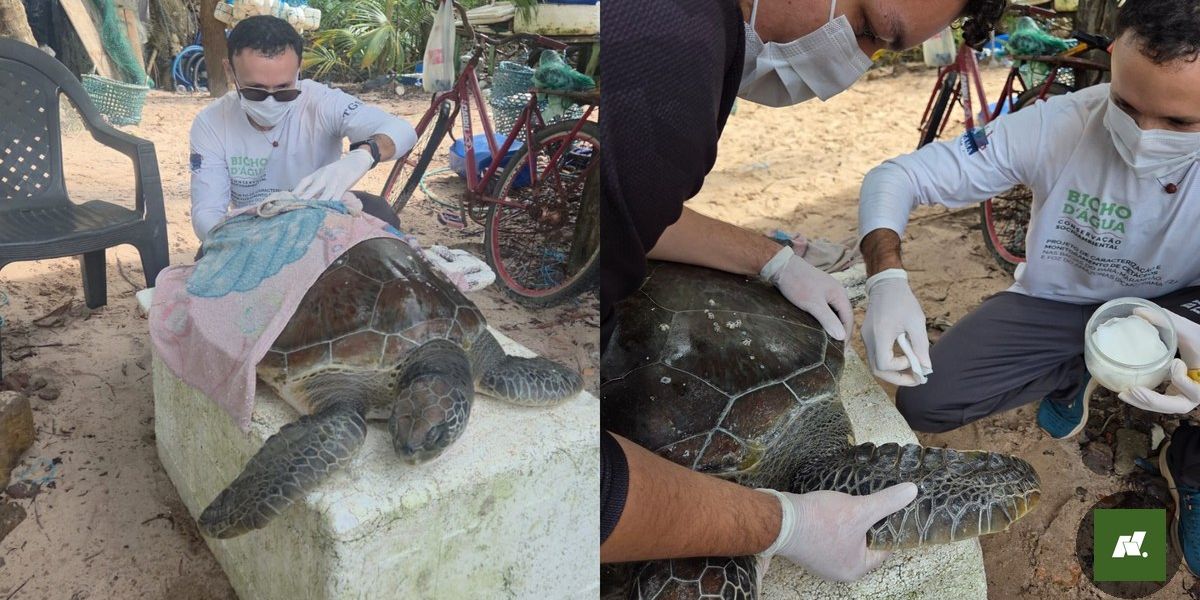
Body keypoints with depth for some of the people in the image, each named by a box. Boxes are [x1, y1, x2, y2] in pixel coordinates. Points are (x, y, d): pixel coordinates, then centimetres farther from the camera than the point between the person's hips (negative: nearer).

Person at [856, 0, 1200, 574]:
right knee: (924, 403, -17)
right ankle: (1069, 375, 14)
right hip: (1056, 306, 1)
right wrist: (887, 279, -42)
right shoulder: (1054, 126, -26)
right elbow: (895, 176, -22)